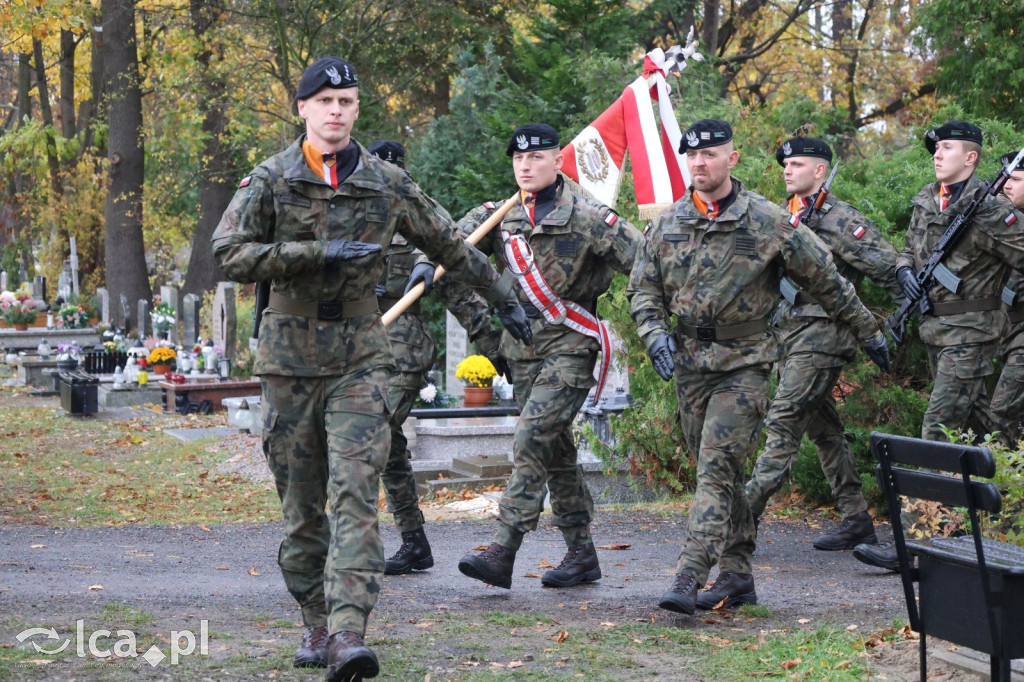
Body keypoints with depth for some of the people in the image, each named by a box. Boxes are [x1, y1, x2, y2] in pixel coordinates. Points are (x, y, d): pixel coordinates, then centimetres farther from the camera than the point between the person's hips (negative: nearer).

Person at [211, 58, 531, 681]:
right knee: (302, 505, 6)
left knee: (355, 494, -14)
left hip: (361, 360, 0)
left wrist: (504, 299, 26)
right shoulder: (270, 181, 1)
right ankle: (318, 625, 19)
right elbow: (231, 254, -11)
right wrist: (319, 253, -18)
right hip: (290, 359, 0)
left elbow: (450, 247, 18)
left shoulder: (387, 184, 6)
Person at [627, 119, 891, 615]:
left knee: (717, 466, -15)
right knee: (720, 473, 10)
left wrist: (868, 332, 9)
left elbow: (826, 280, 3)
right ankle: (738, 576, 17)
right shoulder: (666, 225, 7)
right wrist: (655, 333, -6)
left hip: (744, 364, -5)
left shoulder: (767, 222, -4)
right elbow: (643, 289, 14)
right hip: (689, 364, 5)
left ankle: (689, 579, -20)